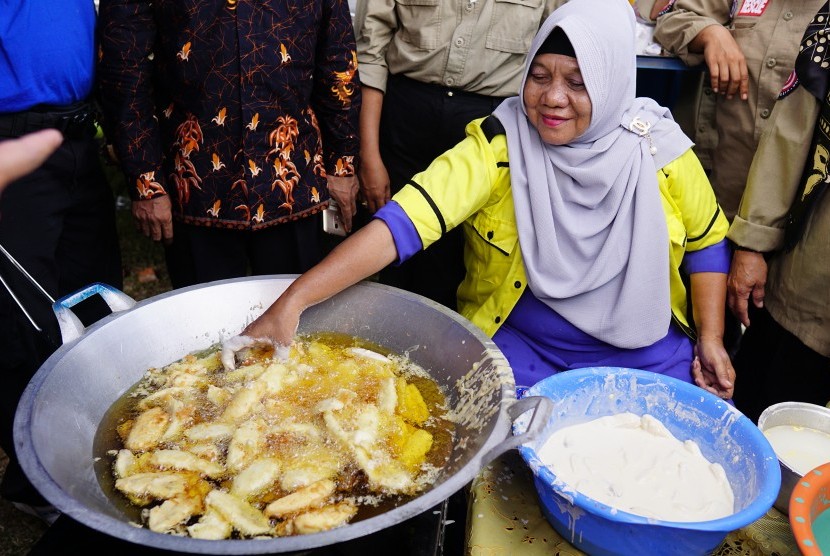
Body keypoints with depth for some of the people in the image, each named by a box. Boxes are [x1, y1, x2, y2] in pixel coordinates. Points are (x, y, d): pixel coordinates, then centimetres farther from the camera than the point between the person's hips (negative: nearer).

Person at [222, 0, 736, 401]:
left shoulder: (660, 149, -8)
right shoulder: (497, 146, -16)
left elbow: (706, 238, 8)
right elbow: (405, 220, -28)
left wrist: (710, 338, 0)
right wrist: (293, 300, -38)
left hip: (644, 349, 3)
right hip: (520, 348, -2)